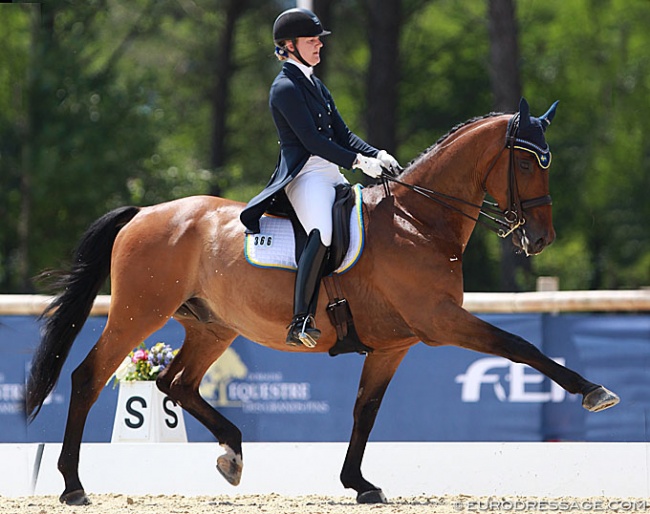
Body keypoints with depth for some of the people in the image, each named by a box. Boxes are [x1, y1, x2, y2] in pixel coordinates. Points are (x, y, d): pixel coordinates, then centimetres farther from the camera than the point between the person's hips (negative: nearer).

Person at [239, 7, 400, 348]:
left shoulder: (314, 85, 21)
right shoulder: (286, 87, -7)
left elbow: (342, 134, 18)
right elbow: (311, 140, -15)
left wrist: (376, 155, 2)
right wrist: (357, 161, -18)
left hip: (332, 176, 10)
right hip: (305, 176, -10)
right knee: (322, 235, -33)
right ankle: (301, 323, -37)